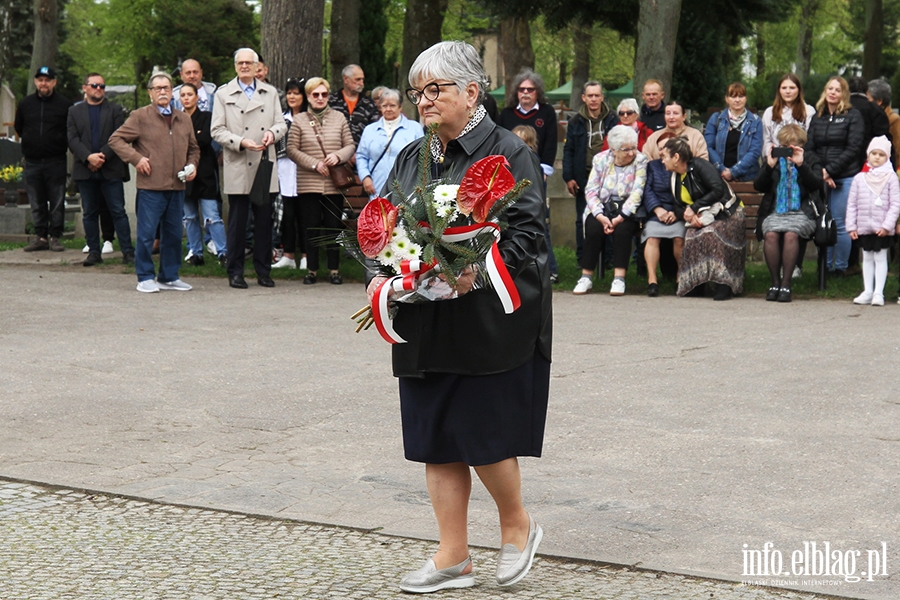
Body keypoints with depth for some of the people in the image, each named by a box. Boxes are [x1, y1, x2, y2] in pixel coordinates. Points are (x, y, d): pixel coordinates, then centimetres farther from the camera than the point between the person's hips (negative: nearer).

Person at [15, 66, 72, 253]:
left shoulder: (64, 105, -2)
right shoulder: (25, 104, 8)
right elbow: (19, 128, 19)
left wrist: (60, 144, 1)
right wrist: (31, 142, 14)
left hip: (56, 162, -3)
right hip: (32, 162, 3)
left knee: (57, 202, -1)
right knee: (37, 203, 6)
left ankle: (54, 237, 5)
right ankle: (41, 237, 12)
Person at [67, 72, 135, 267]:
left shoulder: (115, 110, 8)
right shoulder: (74, 111, 11)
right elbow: (73, 140, 1)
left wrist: (102, 156, -14)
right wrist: (89, 157, -15)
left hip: (111, 169, -2)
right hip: (85, 170, 2)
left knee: (118, 211, -3)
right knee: (89, 213, 5)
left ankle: (128, 251, -3)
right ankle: (94, 252, 11)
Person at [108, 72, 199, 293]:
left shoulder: (184, 119, 16)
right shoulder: (140, 117, 1)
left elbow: (193, 148, 27)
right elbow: (116, 139, -1)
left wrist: (192, 165, 7)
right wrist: (136, 158, -10)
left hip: (177, 186, 5)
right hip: (150, 186, -5)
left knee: (174, 234, 9)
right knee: (146, 233, -2)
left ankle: (169, 277, 19)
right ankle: (145, 278, 7)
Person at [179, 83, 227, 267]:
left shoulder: (206, 117, 2)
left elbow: (206, 139, -12)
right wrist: (195, 137, -8)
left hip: (204, 173, -4)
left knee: (211, 216, -10)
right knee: (190, 217, 7)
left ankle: (223, 252, -10)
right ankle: (195, 253, 14)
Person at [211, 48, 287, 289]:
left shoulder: (270, 93, 15)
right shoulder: (223, 94, 7)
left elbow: (281, 123, 12)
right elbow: (217, 131, 0)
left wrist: (272, 133, -11)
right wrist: (241, 142, -14)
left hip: (265, 168, 2)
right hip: (237, 169, -2)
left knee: (264, 221, 4)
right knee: (237, 222, 0)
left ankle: (263, 271, 12)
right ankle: (235, 272, 7)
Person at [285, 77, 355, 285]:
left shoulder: (339, 118, 8)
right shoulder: (299, 121, 5)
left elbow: (350, 145, 9)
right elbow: (292, 149, 0)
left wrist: (338, 156, -12)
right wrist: (315, 164, -10)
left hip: (334, 183, 1)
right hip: (308, 183, -1)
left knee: (333, 226, 3)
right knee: (311, 226, 2)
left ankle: (334, 270, 10)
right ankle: (312, 270, 9)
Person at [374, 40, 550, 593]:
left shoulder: (508, 153, -5)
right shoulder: (412, 157, 15)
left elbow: (529, 231, -13)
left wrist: (480, 269, -27)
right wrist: (382, 274, -3)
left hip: (491, 321, -6)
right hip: (426, 320, 6)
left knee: (481, 431, -4)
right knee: (436, 439, 7)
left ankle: (518, 525, 23)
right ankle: (454, 558, 15)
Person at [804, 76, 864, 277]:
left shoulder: (853, 116, 1)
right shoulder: (817, 117, 14)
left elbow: (853, 149, -6)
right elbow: (809, 147, 9)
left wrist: (829, 170, -11)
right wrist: (819, 173, -6)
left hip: (845, 178, -4)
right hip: (821, 178, 4)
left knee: (840, 224, -4)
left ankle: (840, 267, 6)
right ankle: (824, 266, 11)